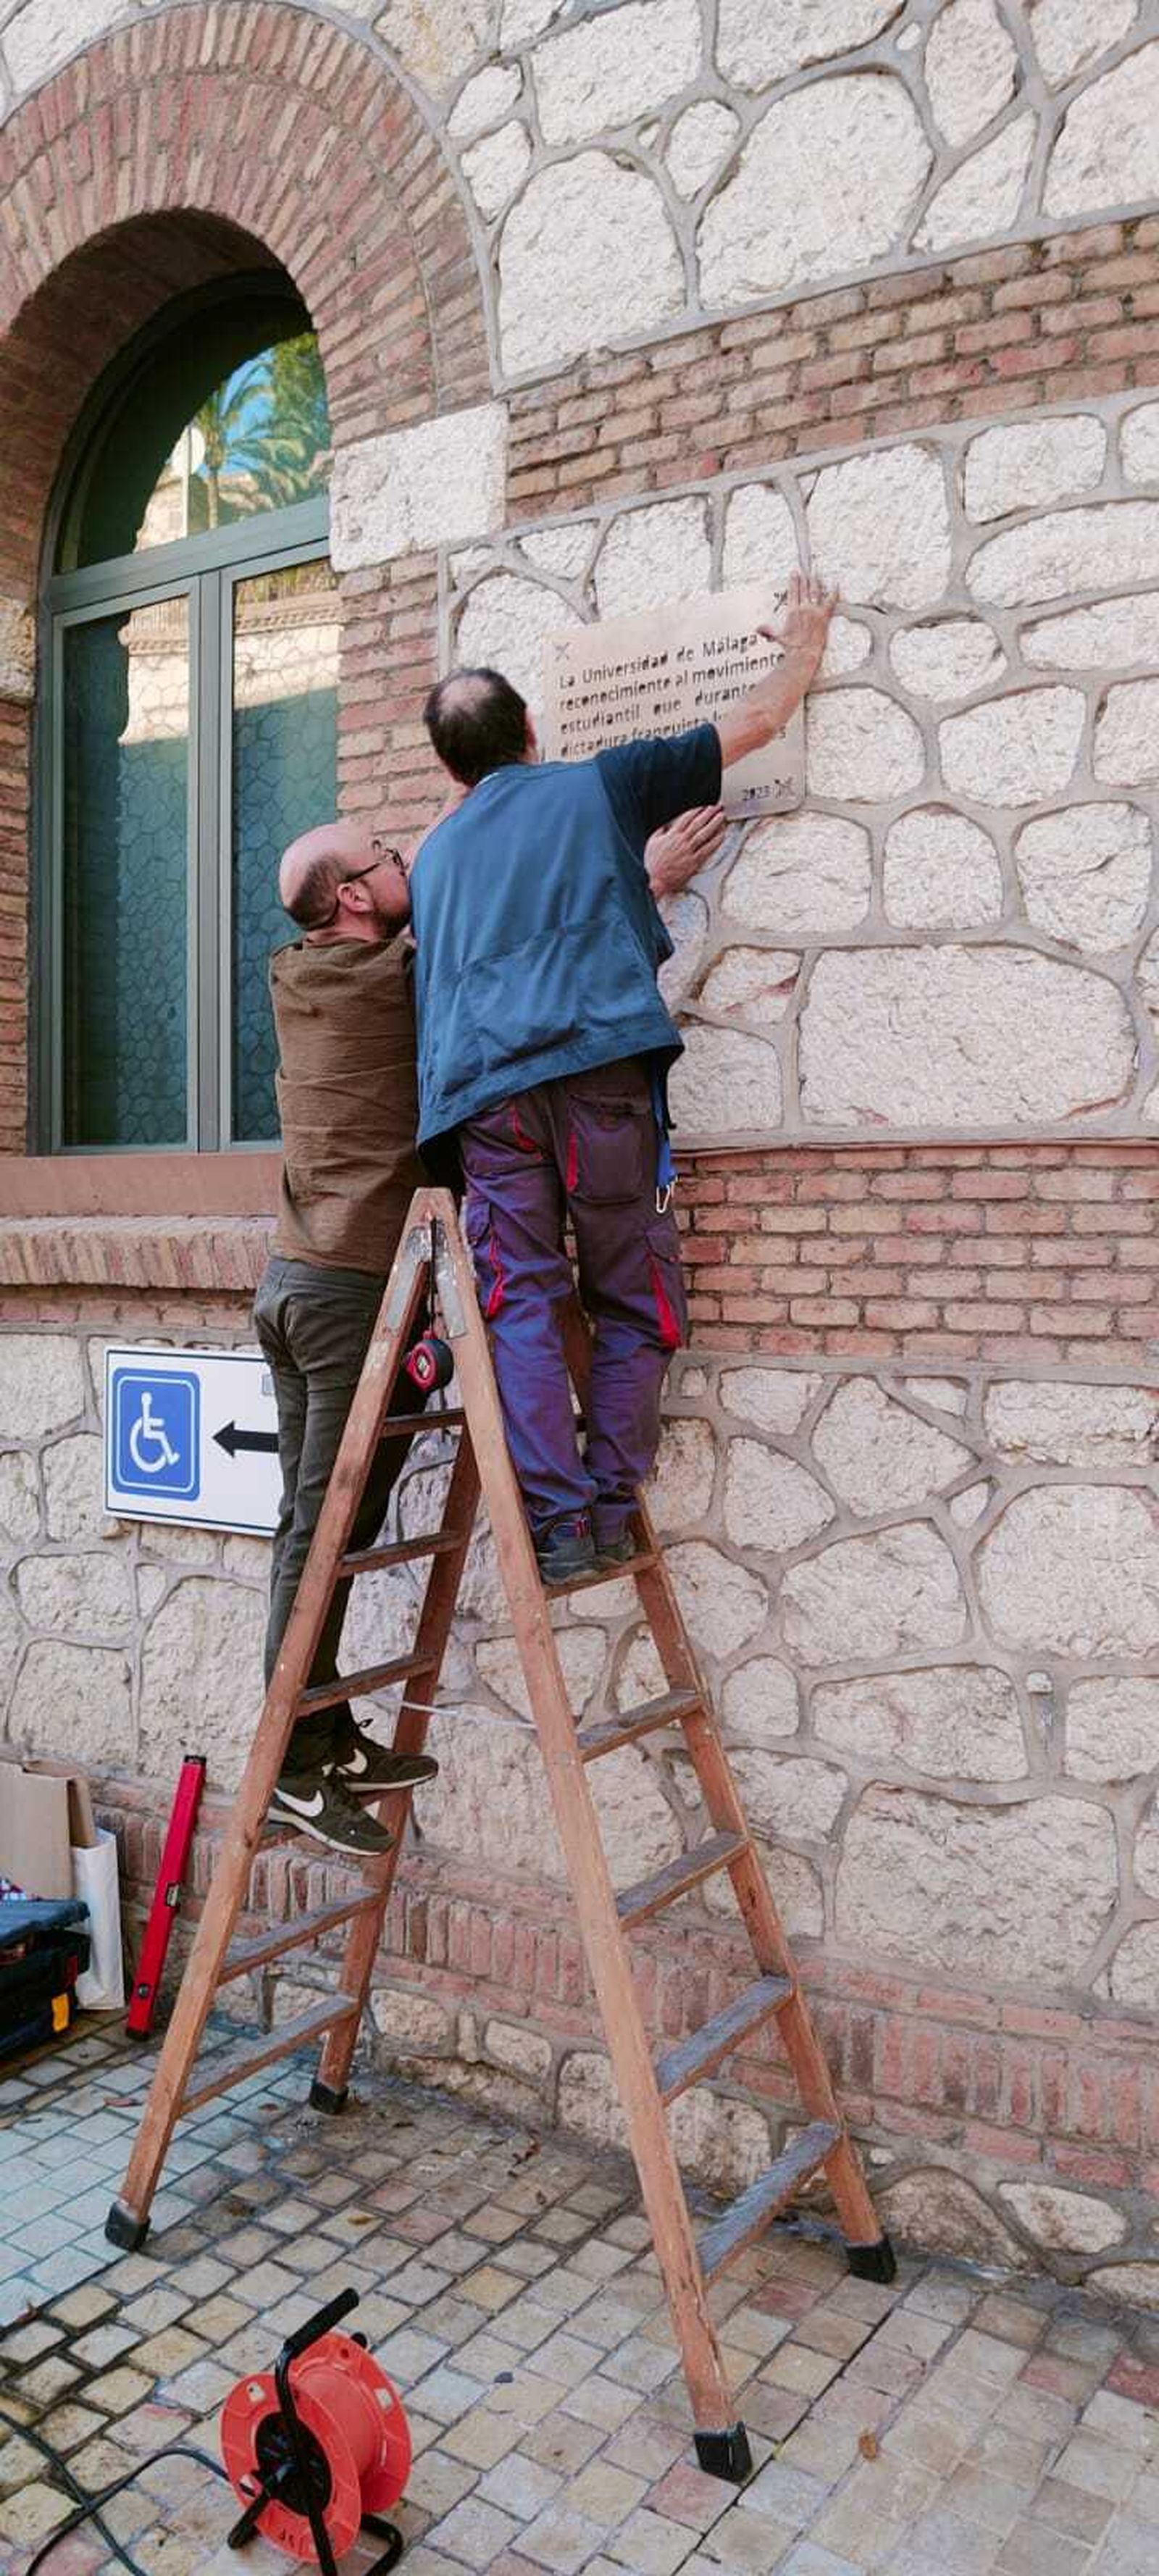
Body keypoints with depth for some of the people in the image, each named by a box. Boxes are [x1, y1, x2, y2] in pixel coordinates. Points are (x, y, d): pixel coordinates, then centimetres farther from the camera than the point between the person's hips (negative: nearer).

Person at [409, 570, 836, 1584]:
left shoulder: (436, 853, 26)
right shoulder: (598, 786, 17)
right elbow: (756, 722, 23)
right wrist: (805, 646, 42)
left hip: (479, 1089, 3)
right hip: (596, 1064, -3)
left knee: (521, 1307, 2)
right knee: (634, 1302, 6)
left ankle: (558, 1522, -5)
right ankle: (611, 1512, 4)